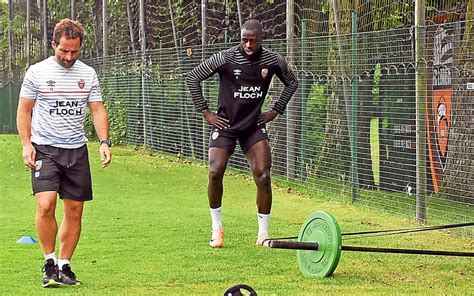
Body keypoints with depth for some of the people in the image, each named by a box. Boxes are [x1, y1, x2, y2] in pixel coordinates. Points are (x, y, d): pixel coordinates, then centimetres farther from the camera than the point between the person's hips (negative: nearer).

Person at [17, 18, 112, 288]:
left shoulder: (88, 74, 7)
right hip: (44, 149, -3)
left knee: (75, 211, 2)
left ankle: (64, 265, 15)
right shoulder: (37, 72, -1)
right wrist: (26, 144, -7)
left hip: (76, 149, 3)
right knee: (46, 204, -19)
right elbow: (24, 110, 4)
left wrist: (105, 141, -5)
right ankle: (49, 262, -3)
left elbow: (98, 109, 9)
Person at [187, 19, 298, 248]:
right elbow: (193, 78, -6)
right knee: (215, 173, -14)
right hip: (225, 125, -2)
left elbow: (292, 82, 15)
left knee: (263, 176, -11)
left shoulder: (273, 61, -5)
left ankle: (263, 233, 1)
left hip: (254, 126, 2)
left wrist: (276, 110, 7)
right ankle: (217, 228, 6)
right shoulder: (226, 58, -14)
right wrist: (205, 112, -6)